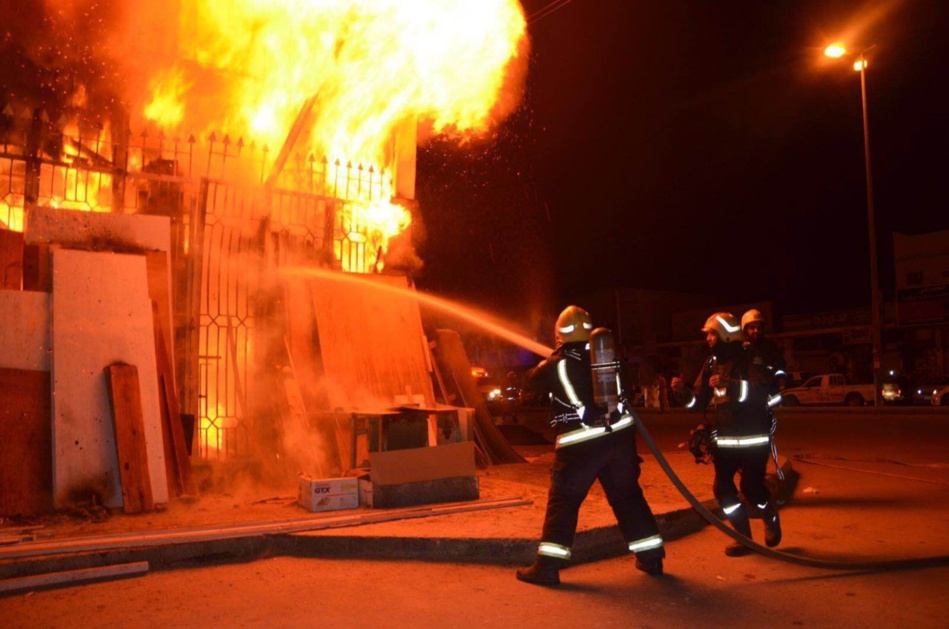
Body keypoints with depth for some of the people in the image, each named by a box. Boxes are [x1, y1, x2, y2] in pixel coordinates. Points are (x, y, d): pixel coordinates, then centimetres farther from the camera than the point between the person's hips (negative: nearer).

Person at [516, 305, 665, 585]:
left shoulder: (557, 364, -7)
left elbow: (533, 381, 11)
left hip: (580, 443, -4)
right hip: (619, 434, 4)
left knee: (563, 502, 5)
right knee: (628, 495, 17)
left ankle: (548, 566, 5)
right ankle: (651, 557, 24)